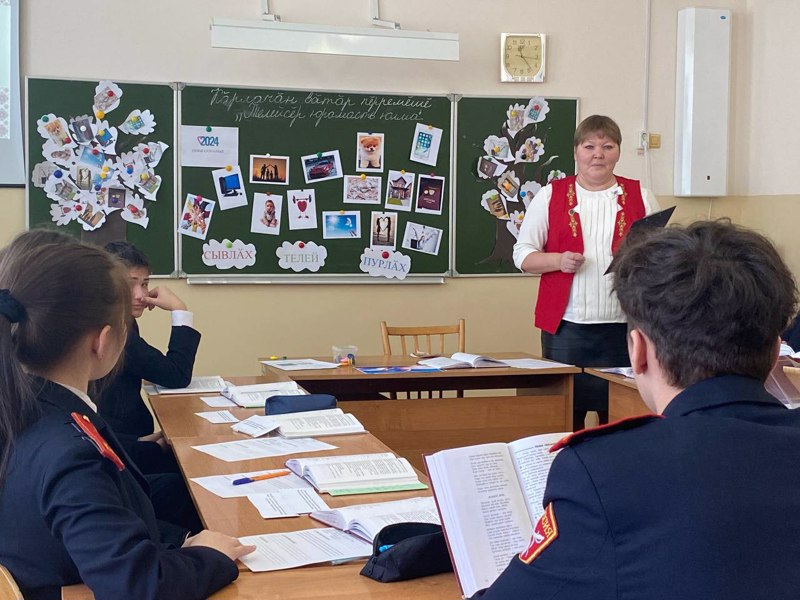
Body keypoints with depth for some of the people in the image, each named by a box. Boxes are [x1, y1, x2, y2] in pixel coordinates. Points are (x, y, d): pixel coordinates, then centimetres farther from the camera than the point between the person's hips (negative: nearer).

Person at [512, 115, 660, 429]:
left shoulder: (641, 196, 9)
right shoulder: (550, 195, 7)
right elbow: (523, 254, 6)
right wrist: (559, 260, -12)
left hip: (623, 327, 1)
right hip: (566, 325, 0)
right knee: (565, 414, 2)